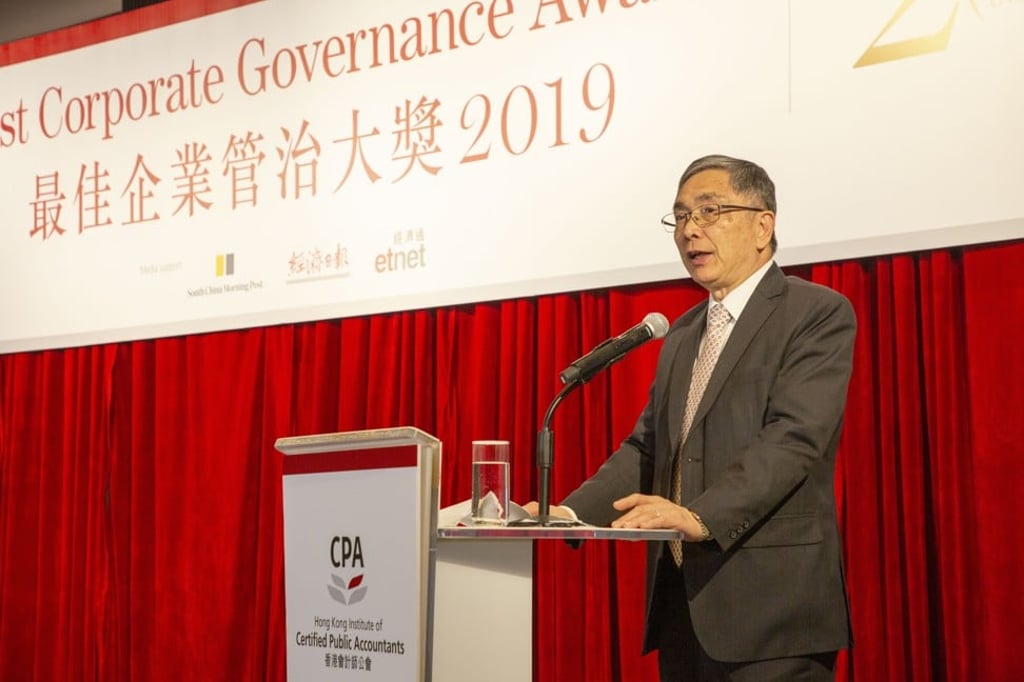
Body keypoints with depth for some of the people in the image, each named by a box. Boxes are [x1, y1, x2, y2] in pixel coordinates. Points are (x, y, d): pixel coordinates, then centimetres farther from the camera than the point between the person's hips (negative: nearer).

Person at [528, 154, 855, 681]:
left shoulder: (819, 314, -4)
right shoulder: (683, 334, 19)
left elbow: (794, 437, -17)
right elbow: (646, 446, 13)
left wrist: (700, 515, -29)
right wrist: (571, 512, -3)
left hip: (769, 604, -7)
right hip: (683, 603, 7)